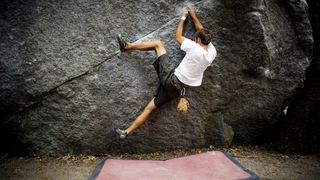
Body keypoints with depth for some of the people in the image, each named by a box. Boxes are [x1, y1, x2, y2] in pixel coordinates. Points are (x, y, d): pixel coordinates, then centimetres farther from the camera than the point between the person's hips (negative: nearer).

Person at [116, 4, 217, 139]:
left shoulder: (194, 47, -15)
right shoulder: (212, 52, 3)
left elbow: (178, 36, 3)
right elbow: (202, 32, 21)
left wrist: (183, 17, 15)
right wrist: (193, 15, 28)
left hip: (171, 79, -6)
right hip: (178, 88, 6)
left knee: (158, 44, 6)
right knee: (150, 108, 12)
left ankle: (127, 46, 15)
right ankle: (126, 132, 12)